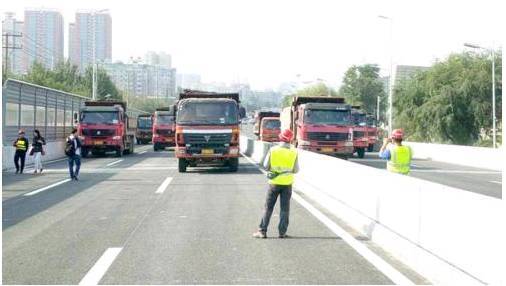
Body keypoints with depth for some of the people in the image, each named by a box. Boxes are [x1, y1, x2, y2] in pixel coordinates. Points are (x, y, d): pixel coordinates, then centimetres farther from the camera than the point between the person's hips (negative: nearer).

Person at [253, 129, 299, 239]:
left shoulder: (273, 150, -7)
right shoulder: (294, 152, -5)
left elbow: (266, 166, -4)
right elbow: (296, 170, -2)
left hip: (274, 182, 0)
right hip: (287, 183, 0)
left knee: (268, 208, 7)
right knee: (284, 209, 8)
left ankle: (262, 231, 6)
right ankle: (282, 232, 7)